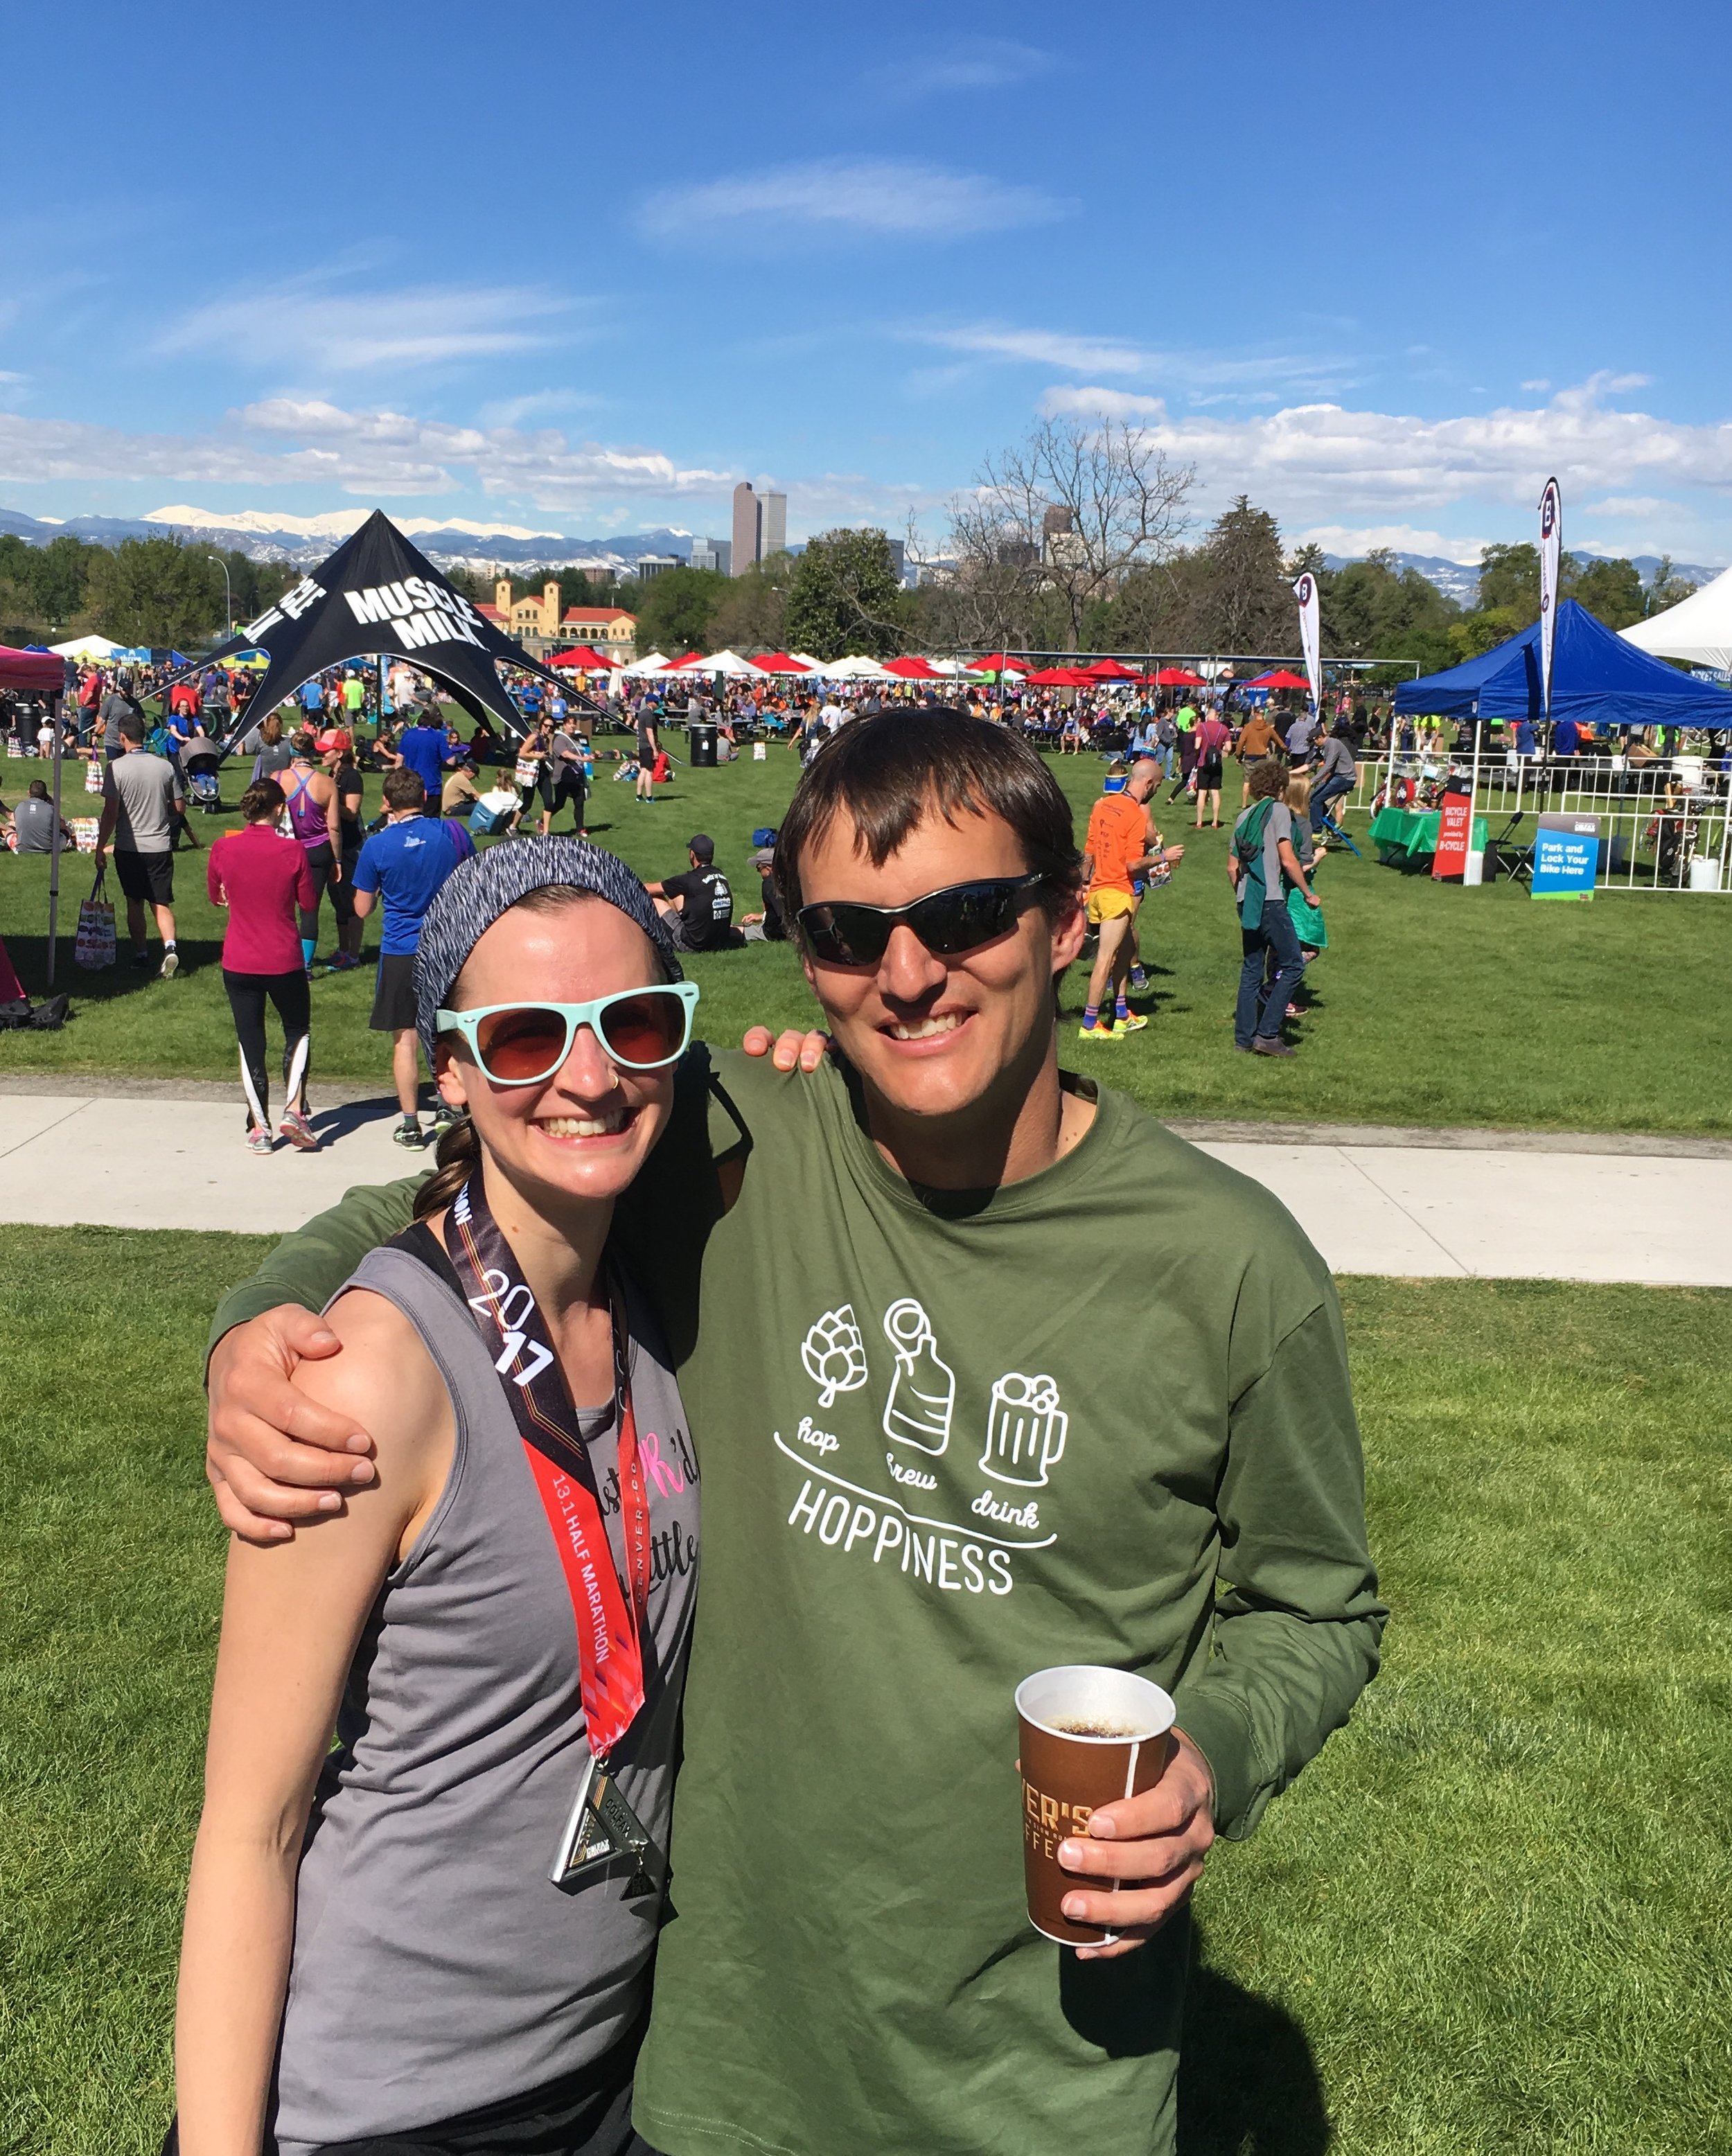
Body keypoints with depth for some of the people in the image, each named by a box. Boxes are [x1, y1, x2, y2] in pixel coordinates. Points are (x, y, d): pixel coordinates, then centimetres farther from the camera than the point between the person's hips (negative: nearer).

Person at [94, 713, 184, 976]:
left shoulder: (116, 768, -10)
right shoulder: (166, 766, 0)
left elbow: (111, 812, -11)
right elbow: (179, 807, 6)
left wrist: (100, 847, -3)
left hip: (129, 847, -2)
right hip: (161, 846, 2)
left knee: (134, 904, 12)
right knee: (161, 903, 3)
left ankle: (141, 954, 19)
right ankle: (170, 947, -19)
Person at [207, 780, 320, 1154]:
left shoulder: (222, 849, -6)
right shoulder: (293, 850, -12)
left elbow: (216, 897, 10)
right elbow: (310, 903, -2)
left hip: (238, 964, 2)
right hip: (284, 961, -1)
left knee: (250, 1043, 11)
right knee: (298, 1031, 19)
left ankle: (259, 1128, 12)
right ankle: (294, 1109, 2)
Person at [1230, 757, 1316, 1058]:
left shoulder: (1245, 816, 16)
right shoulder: (1279, 810, -4)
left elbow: (1232, 867, 16)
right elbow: (1288, 861, -11)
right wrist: (1308, 893, -2)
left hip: (1246, 901, 8)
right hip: (1271, 900, -8)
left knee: (1252, 968, 14)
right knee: (1292, 965, -1)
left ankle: (1244, 1035, 14)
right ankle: (1267, 1033, -7)